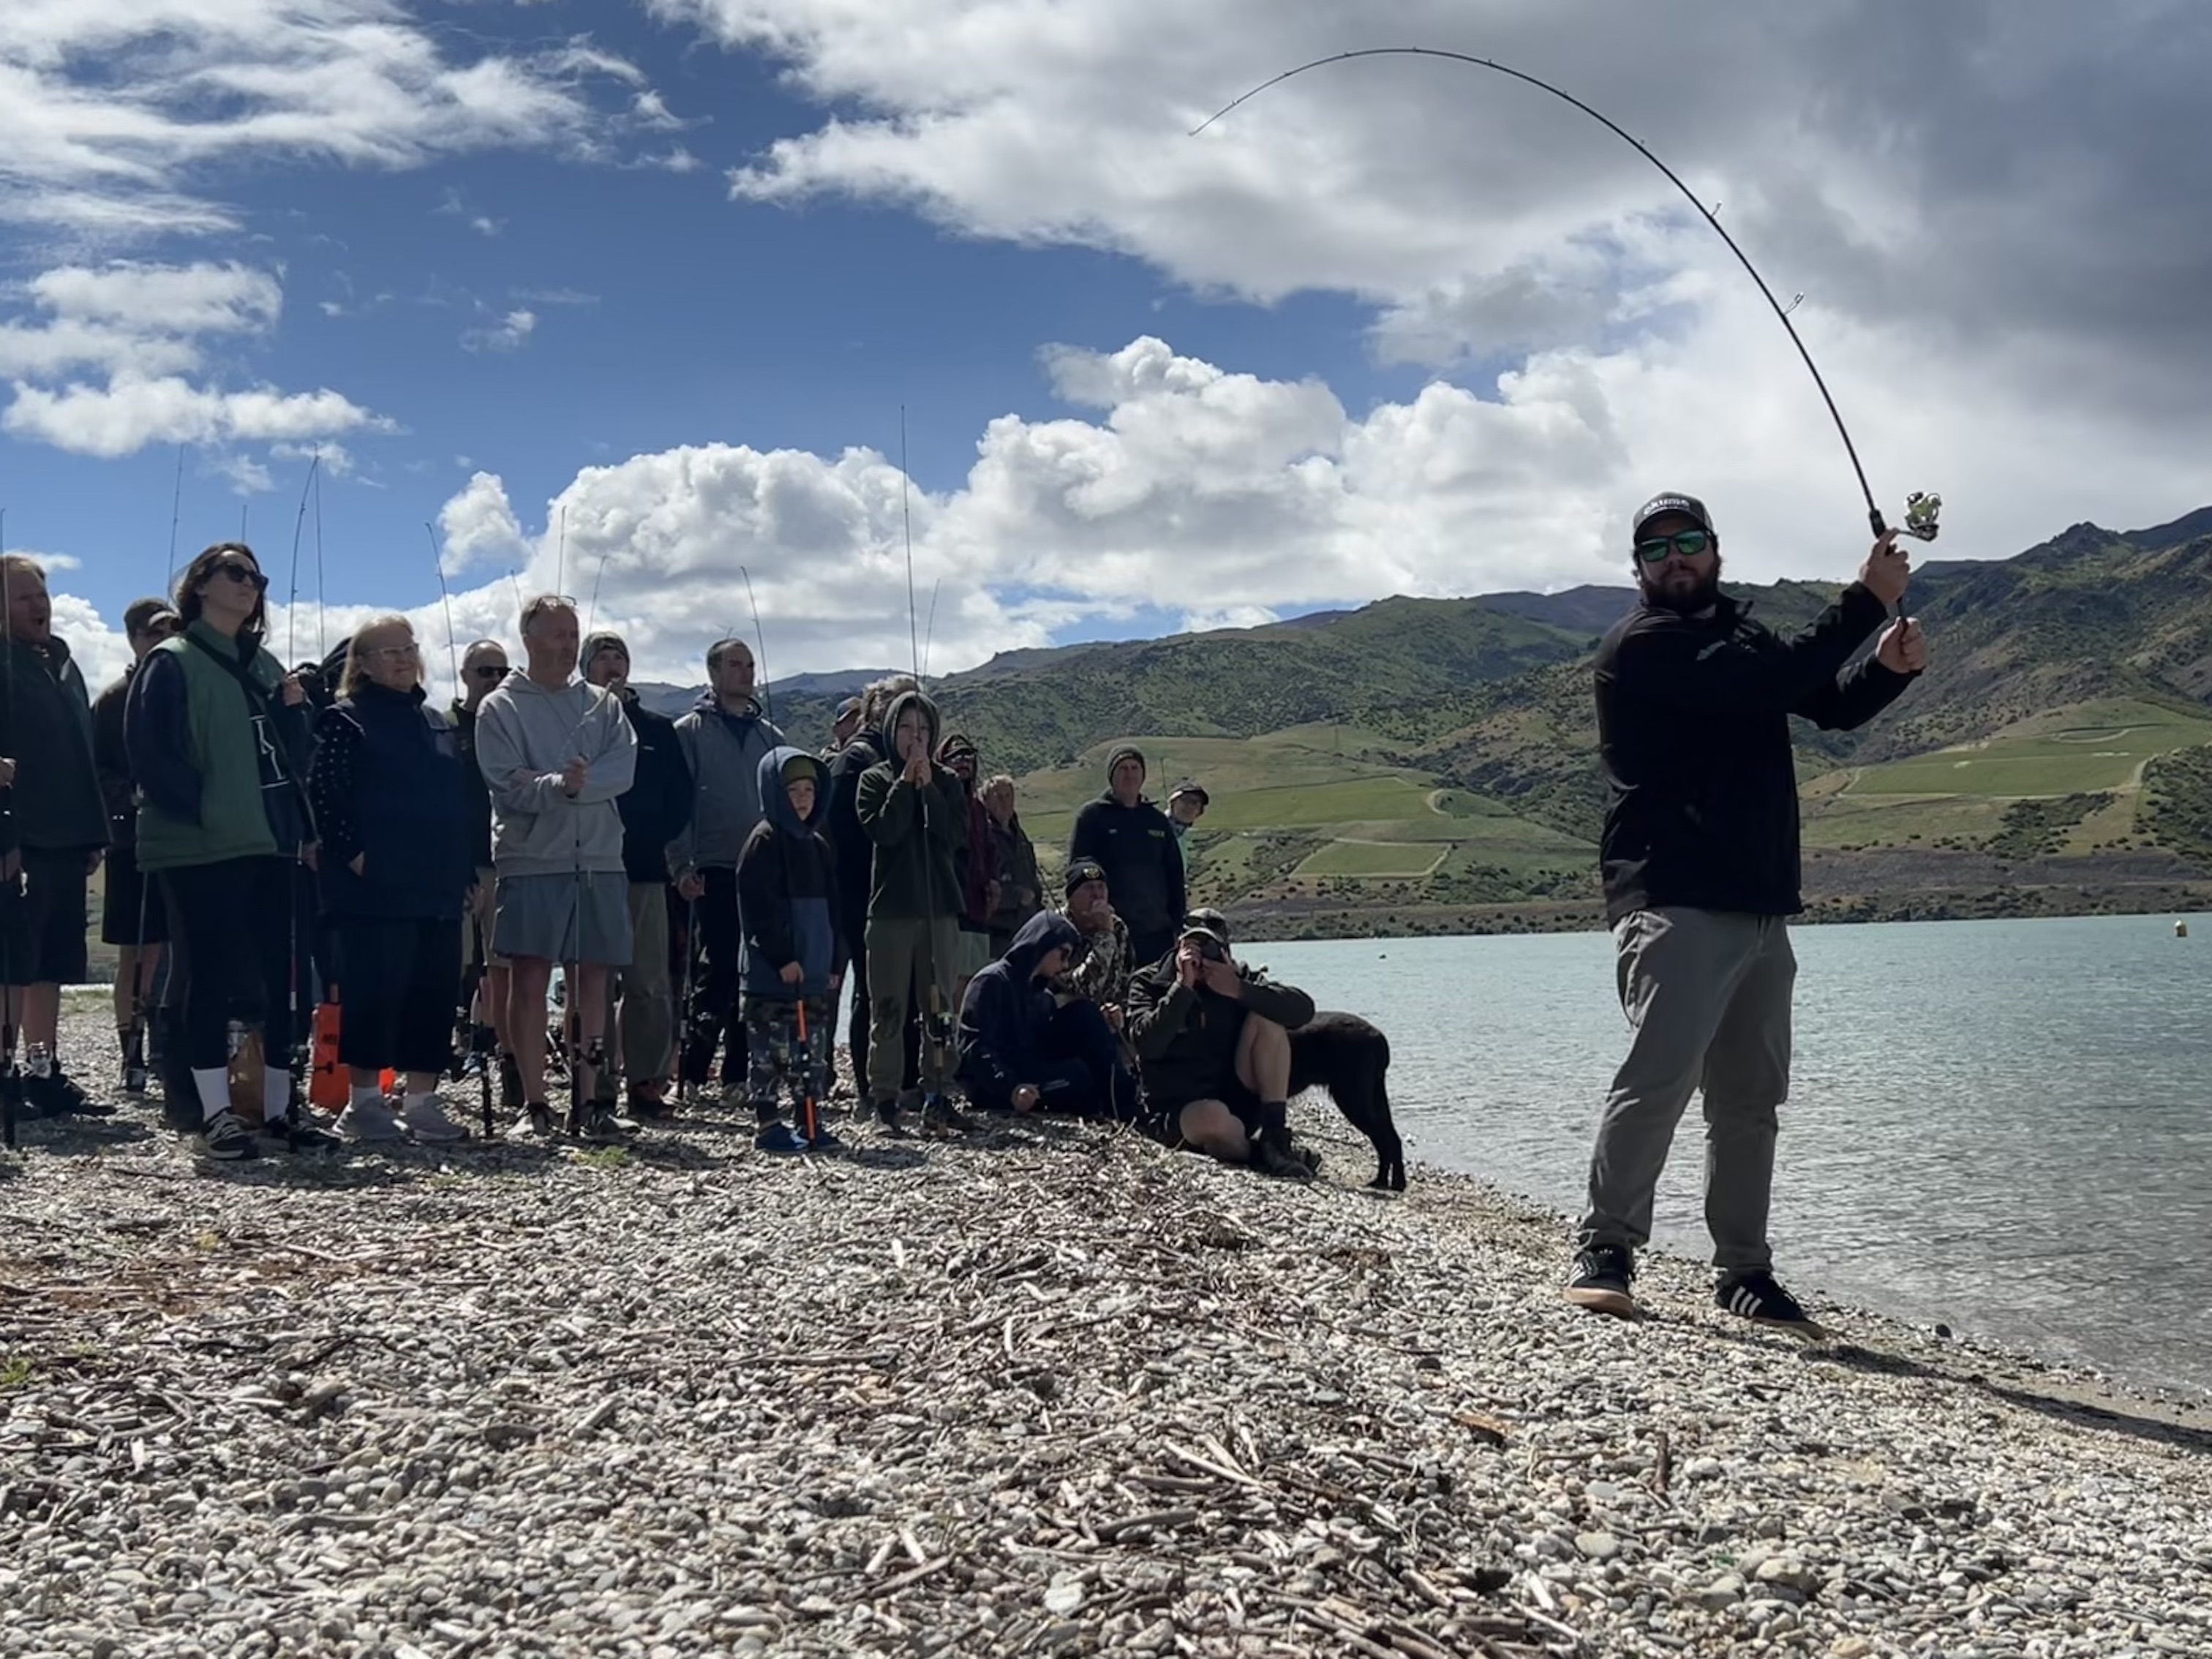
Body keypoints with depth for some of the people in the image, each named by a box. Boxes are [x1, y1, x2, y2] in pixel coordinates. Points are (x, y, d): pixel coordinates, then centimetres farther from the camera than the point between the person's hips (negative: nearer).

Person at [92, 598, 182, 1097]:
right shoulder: (114, 700, 5)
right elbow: (99, 772, 1)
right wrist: (132, 797, -16)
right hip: (135, 840, -1)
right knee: (137, 951, 2)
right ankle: (134, 1058, 6)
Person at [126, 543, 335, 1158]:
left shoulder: (264, 665, 18)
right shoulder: (171, 662, -2)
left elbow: (292, 760, 19)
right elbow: (151, 755, -11)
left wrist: (295, 711, 1)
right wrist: (203, 809, -15)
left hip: (267, 845, 7)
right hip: (199, 849, -7)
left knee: (281, 974, 6)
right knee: (209, 974, -3)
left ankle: (279, 1107, 14)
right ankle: (216, 1112, 2)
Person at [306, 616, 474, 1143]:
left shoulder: (439, 724, 19)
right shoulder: (345, 721, -1)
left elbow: (459, 803, 20)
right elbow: (324, 797, -10)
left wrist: (466, 871, 13)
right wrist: (353, 854, -16)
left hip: (436, 887, 7)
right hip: (375, 888, -7)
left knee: (434, 991, 7)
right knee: (375, 990, -5)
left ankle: (421, 1100, 14)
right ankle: (364, 1101, 4)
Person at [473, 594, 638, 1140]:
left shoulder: (601, 704, 13)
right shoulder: (501, 708, 2)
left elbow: (624, 768, -2)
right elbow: (506, 784, -10)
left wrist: (576, 785, -17)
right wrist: (559, 785, -25)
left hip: (599, 861, 4)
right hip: (532, 861, -3)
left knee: (593, 981, 6)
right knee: (530, 980, -3)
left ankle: (587, 1103, 12)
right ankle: (534, 1104, 4)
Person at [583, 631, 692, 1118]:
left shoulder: (657, 728, 14)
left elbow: (680, 797, 10)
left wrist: (653, 837, 1)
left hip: (644, 870, 2)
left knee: (649, 983, 0)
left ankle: (648, 1081, 5)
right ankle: (598, 1084, 5)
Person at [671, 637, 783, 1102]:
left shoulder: (770, 736, 15)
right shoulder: (691, 731, 2)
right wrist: (683, 865, -12)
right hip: (715, 871, -5)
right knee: (717, 971, -8)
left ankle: (739, 1071, 13)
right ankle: (692, 1071, 0)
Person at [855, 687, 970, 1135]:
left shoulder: (947, 783, 12)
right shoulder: (875, 779, 6)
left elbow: (958, 835, -3)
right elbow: (883, 830, -11)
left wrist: (927, 787, -7)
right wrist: (907, 782, -9)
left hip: (940, 907, 2)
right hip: (891, 908, -2)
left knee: (939, 1007, 3)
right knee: (889, 1009, -1)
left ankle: (935, 1094, 7)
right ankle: (886, 1096, 3)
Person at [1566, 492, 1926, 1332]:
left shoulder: (1740, 636, 22)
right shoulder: (1640, 644, -5)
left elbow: (1833, 706, 27)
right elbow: (1772, 684, -16)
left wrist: (1889, 668, 5)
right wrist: (1868, 600, -9)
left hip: (1760, 908, 8)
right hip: (1675, 904, -8)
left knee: (1750, 1098, 9)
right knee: (1659, 1075, -18)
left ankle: (1745, 1275, 15)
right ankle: (1604, 1250, -7)